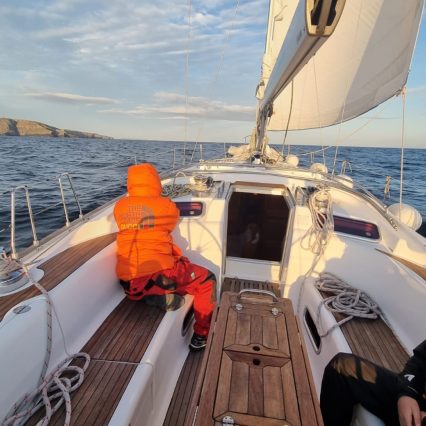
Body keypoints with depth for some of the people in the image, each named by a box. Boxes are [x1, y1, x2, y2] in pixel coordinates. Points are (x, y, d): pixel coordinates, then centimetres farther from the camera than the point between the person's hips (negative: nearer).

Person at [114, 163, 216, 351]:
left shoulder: (119, 206, 5)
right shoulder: (167, 206, -5)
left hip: (128, 282, 6)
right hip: (158, 276, -6)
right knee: (207, 280, 15)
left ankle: (154, 296, 15)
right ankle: (202, 336, 20)